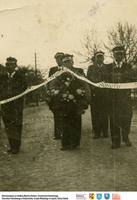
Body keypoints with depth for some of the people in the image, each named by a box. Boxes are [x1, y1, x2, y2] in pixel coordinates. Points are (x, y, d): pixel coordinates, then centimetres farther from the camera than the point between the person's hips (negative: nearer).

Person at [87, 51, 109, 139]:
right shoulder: (91, 67, 15)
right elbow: (88, 79, 7)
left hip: (105, 93, 0)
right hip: (94, 93, 0)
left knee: (104, 112, -2)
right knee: (95, 113, -2)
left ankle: (105, 131, 6)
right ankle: (97, 132, 4)